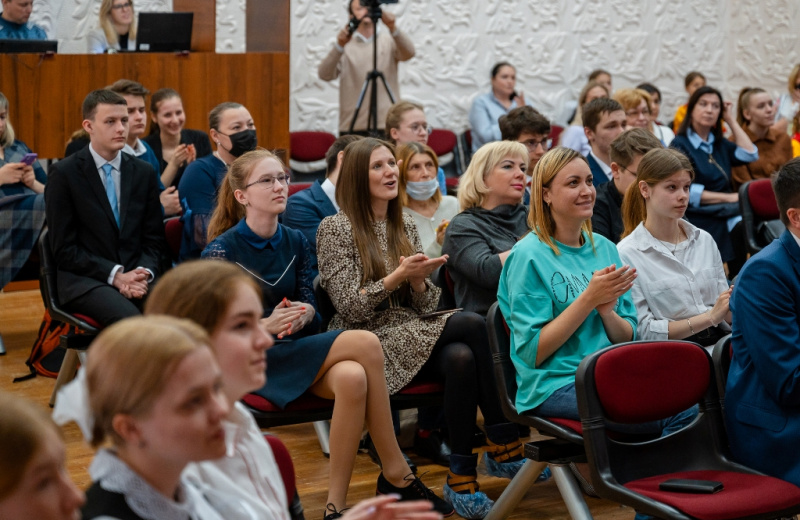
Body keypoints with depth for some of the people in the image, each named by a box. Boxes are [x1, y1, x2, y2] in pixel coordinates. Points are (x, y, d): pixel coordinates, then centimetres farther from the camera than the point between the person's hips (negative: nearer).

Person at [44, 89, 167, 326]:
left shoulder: (144, 172, 12)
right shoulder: (63, 173, 0)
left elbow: (154, 238, 13)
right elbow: (64, 248, -3)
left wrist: (144, 273, -8)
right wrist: (115, 276, -13)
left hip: (136, 276, 4)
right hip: (85, 280, -4)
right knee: (131, 319, -36)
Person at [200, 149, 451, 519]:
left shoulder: (295, 242, 11)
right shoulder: (223, 250, -6)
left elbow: (310, 308, 9)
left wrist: (303, 314, -15)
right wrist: (266, 326, -26)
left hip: (296, 349, 5)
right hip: (250, 360, -5)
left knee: (352, 378, -32)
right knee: (364, 343, -27)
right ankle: (397, 474, -18)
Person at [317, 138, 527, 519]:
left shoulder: (405, 226, 15)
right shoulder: (335, 229, -2)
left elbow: (425, 306, 12)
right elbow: (350, 308, -10)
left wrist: (419, 280, -9)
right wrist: (396, 277, -20)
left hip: (411, 335, 6)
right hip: (368, 343, -5)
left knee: (462, 358, -31)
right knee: (472, 325, -27)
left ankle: (461, 476, -24)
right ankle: (505, 445, -19)